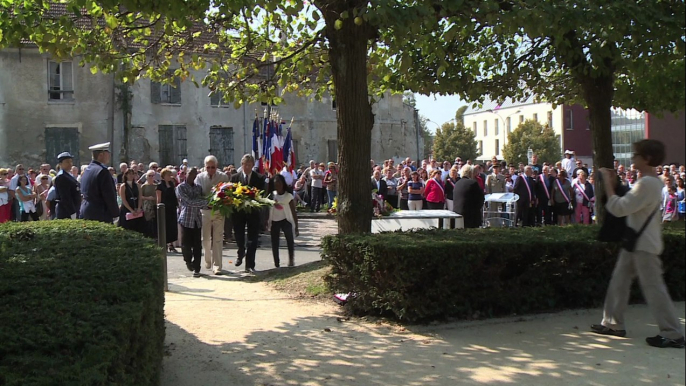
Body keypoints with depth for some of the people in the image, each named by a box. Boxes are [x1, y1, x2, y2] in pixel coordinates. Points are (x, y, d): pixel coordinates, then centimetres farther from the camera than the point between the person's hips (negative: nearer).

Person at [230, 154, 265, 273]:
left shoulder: (259, 178, 1)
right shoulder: (235, 177, 2)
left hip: (253, 211, -1)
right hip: (239, 211, 1)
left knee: (252, 239, 0)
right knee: (238, 236, 8)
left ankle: (249, 265, 6)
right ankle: (241, 253, 39)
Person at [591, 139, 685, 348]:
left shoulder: (647, 183, -22)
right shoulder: (652, 181, 12)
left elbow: (620, 208, -25)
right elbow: (629, 204, 14)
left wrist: (608, 184, -17)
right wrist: (613, 184, 6)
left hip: (644, 245, -11)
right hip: (636, 242, 11)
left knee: (653, 288, -5)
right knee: (619, 281, 15)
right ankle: (613, 323, 24)